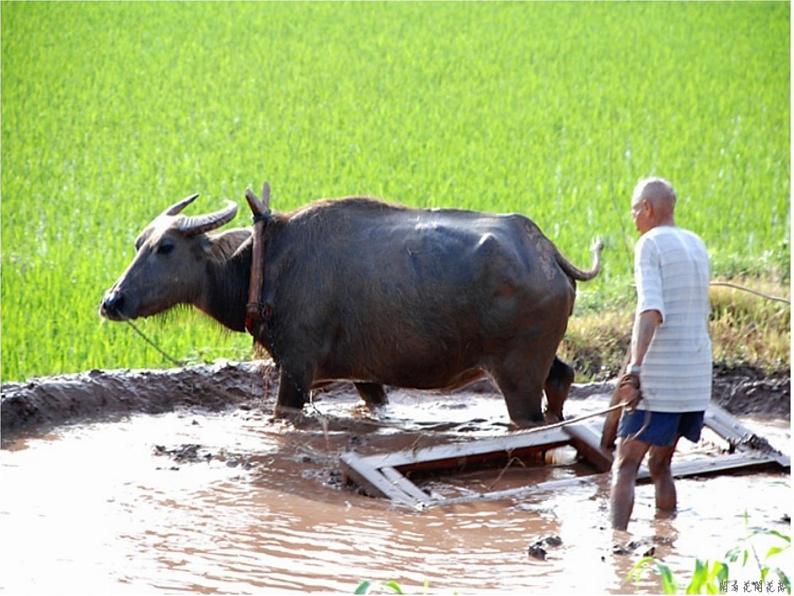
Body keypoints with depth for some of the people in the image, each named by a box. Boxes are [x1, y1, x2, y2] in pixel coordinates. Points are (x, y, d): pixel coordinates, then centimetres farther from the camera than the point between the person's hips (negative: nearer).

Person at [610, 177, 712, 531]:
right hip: (697, 380, 8)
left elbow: (650, 309, -23)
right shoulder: (696, 246, 16)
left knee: (625, 467, -6)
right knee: (660, 465, 19)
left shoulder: (650, 244, -8)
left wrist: (634, 368, -33)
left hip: (659, 380, -8)